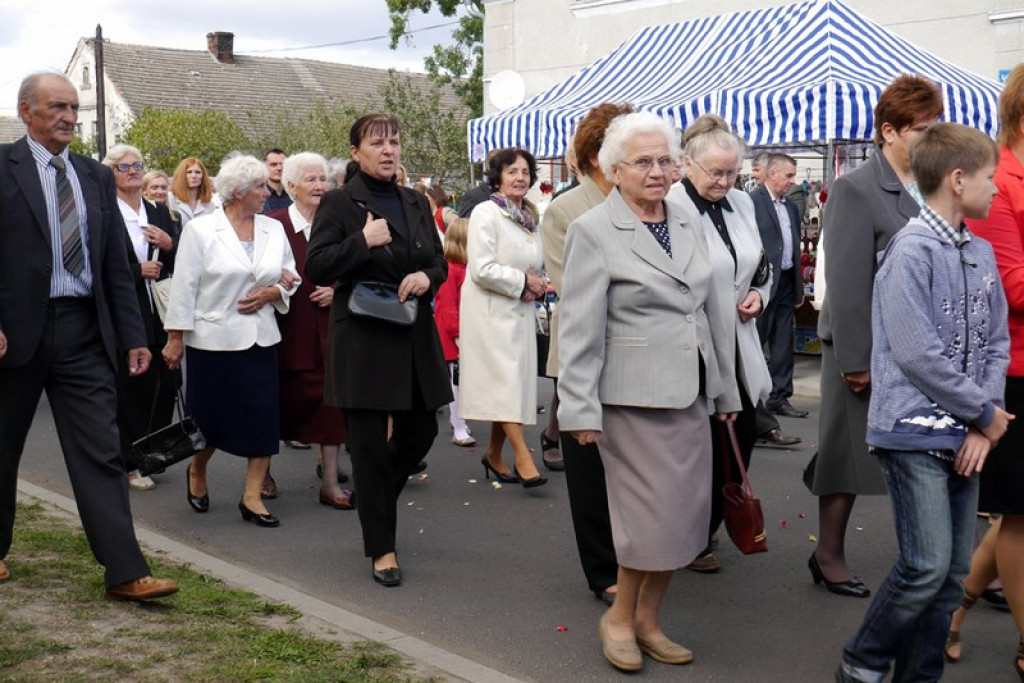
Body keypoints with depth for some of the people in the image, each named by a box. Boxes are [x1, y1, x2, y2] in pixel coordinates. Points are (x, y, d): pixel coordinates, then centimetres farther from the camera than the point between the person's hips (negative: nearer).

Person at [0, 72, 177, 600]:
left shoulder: (96, 176, 12)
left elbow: (116, 264, 12)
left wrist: (132, 336, 7)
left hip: (85, 331, 3)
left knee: (101, 452, -2)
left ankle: (125, 572, -4)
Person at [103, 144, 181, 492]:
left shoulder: (159, 213, 14)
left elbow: (181, 264, 14)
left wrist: (170, 246, -6)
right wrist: (138, 271, -16)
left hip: (160, 312, 5)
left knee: (165, 383, 5)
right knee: (130, 388, 2)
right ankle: (131, 464, 13)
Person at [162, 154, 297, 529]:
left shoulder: (274, 230, 7)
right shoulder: (200, 230, -5)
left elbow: (290, 278, 15)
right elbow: (183, 287, -5)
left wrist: (272, 293, -6)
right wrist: (175, 338, -6)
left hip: (260, 339, 4)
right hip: (213, 339, -4)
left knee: (263, 418, -1)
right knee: (211, 418, 5)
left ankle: (252, 497, 9)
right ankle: (196, 472, 35)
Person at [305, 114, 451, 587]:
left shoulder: (416, 204, 12)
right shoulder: (339, 203, -3)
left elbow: (441, 262, 16)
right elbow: (315, 268, -9)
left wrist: (427, 276, -6)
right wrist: (362, 241, -20)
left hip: (414, 337, 5)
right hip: (362, 340, -5)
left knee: (420, 432, 10)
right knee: (370, 446, 0)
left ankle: (376, 497, 39)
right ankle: (381, 548, 11)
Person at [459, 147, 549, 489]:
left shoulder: (530, 217, 12)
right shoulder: (486, 213, -10)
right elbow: (482, 269, -17)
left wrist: (536, 286, 2)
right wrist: (522, 281, -12)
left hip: (520, 312, 7)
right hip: (491, 311, -7)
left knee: (512, 384, 9)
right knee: (505, 380, -12)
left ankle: (493, 454, 21)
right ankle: (523, 458, -13)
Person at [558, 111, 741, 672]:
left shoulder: (689, 222, 12)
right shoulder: (593, 231, -6)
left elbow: (710, 307, 15)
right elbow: (579, 328, -9)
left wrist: (726, 388, 15)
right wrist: (580, 408, -13)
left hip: (689, 393, 6)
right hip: (633, 398, -6)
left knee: (686, 511, 9)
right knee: (655, 516, -3)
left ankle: (648, 620, 26)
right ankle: (620, 617, 20)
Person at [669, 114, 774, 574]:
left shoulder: (742, 203, 9)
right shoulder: (670, 208, -16)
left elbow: (762, 265, 22)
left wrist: (758, 294, 3)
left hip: (738, 345, 7)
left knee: (742, 434, 10)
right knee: (701, 445, 2)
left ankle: (711, 524, 29)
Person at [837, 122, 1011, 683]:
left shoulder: (981, 253, 10)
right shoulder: (911, 252, -13)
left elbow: (996, 344, 12)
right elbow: (918, 354, -18)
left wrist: (985, 424, -1)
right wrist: (986, 413, -8)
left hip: (965, 437, 8)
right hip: (916, 432, -8)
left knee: (954, 572, 10)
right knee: (927, 565, -10)